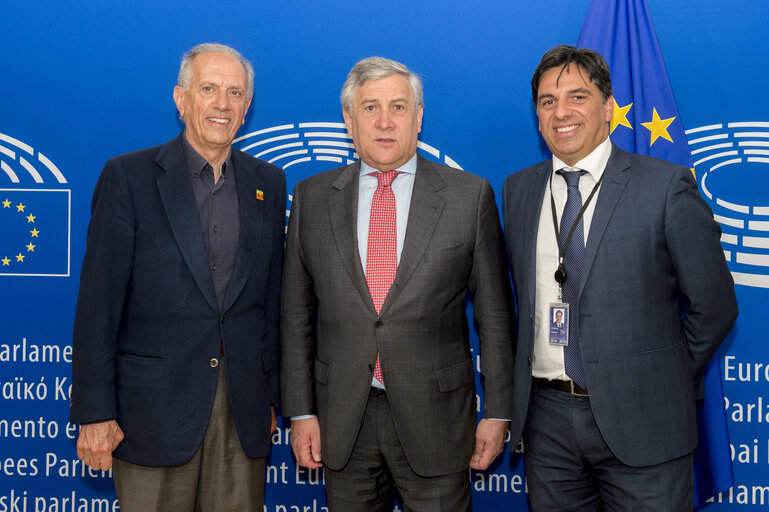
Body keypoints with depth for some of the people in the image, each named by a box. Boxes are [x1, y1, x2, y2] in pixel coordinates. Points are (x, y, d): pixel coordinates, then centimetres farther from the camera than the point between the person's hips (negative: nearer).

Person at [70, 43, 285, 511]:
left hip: (243, 409, 3)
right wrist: (94, 412, -8)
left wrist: (270, 395, 11)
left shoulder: (268, 183, 8)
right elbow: (99, 301, -6)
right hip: (154, 408, -3)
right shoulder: (128, 176, -4)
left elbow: (272, 297, 11)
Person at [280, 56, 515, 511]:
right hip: (342, 421, 2)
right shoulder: (312, 198, 4)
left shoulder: (470, 195, -1)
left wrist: (498, 411, -1)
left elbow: (494, 314, 0)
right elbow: (296, 314, 6)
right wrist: (300, 410, 2)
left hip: (435, 418, -1)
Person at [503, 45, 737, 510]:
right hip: (546, 419, 4)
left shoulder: (667, 186, -7)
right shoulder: (518, 189, 7)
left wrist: (665, 381, 4)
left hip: (638, 422, -3)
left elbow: (714, 306, -3)